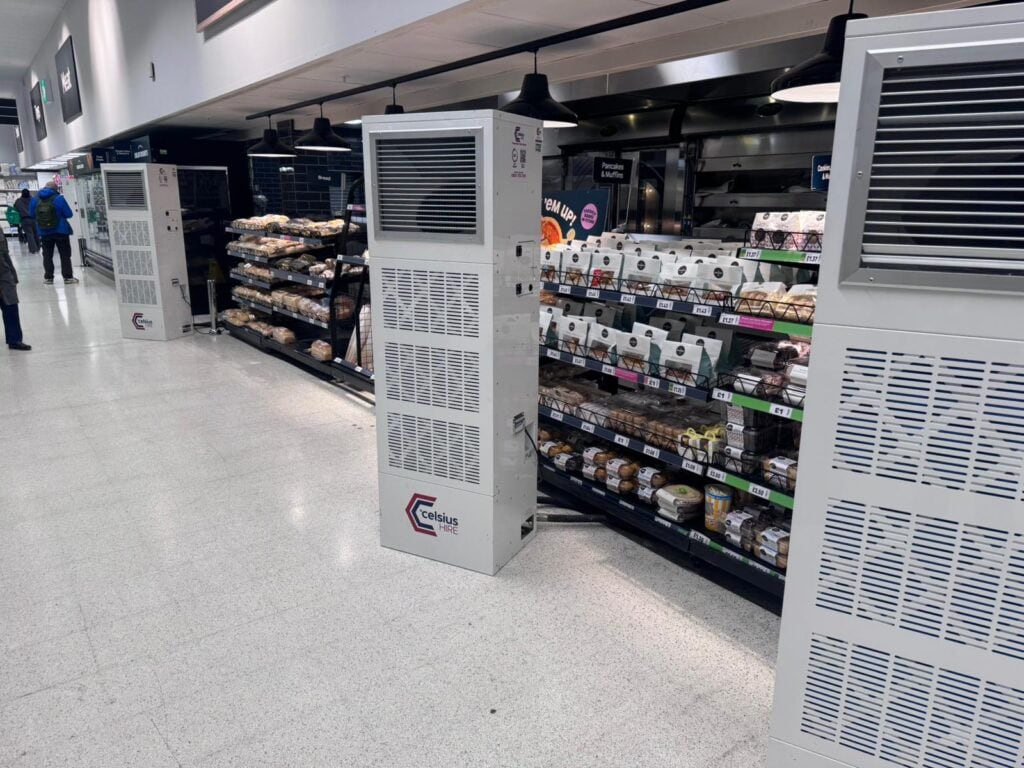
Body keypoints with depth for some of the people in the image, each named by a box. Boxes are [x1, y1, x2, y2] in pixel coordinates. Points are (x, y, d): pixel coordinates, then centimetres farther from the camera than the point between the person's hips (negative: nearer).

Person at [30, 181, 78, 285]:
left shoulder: (35, 199, 0)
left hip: (44, 232, 3)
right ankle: (68, 277, 0)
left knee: (47, 255, 13)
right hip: (60, 231, -3)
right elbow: (69, 214, -11)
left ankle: (48, 277, 14)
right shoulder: (58, 198, -12)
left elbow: (32, 214, 8)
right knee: (65, 254, 3)